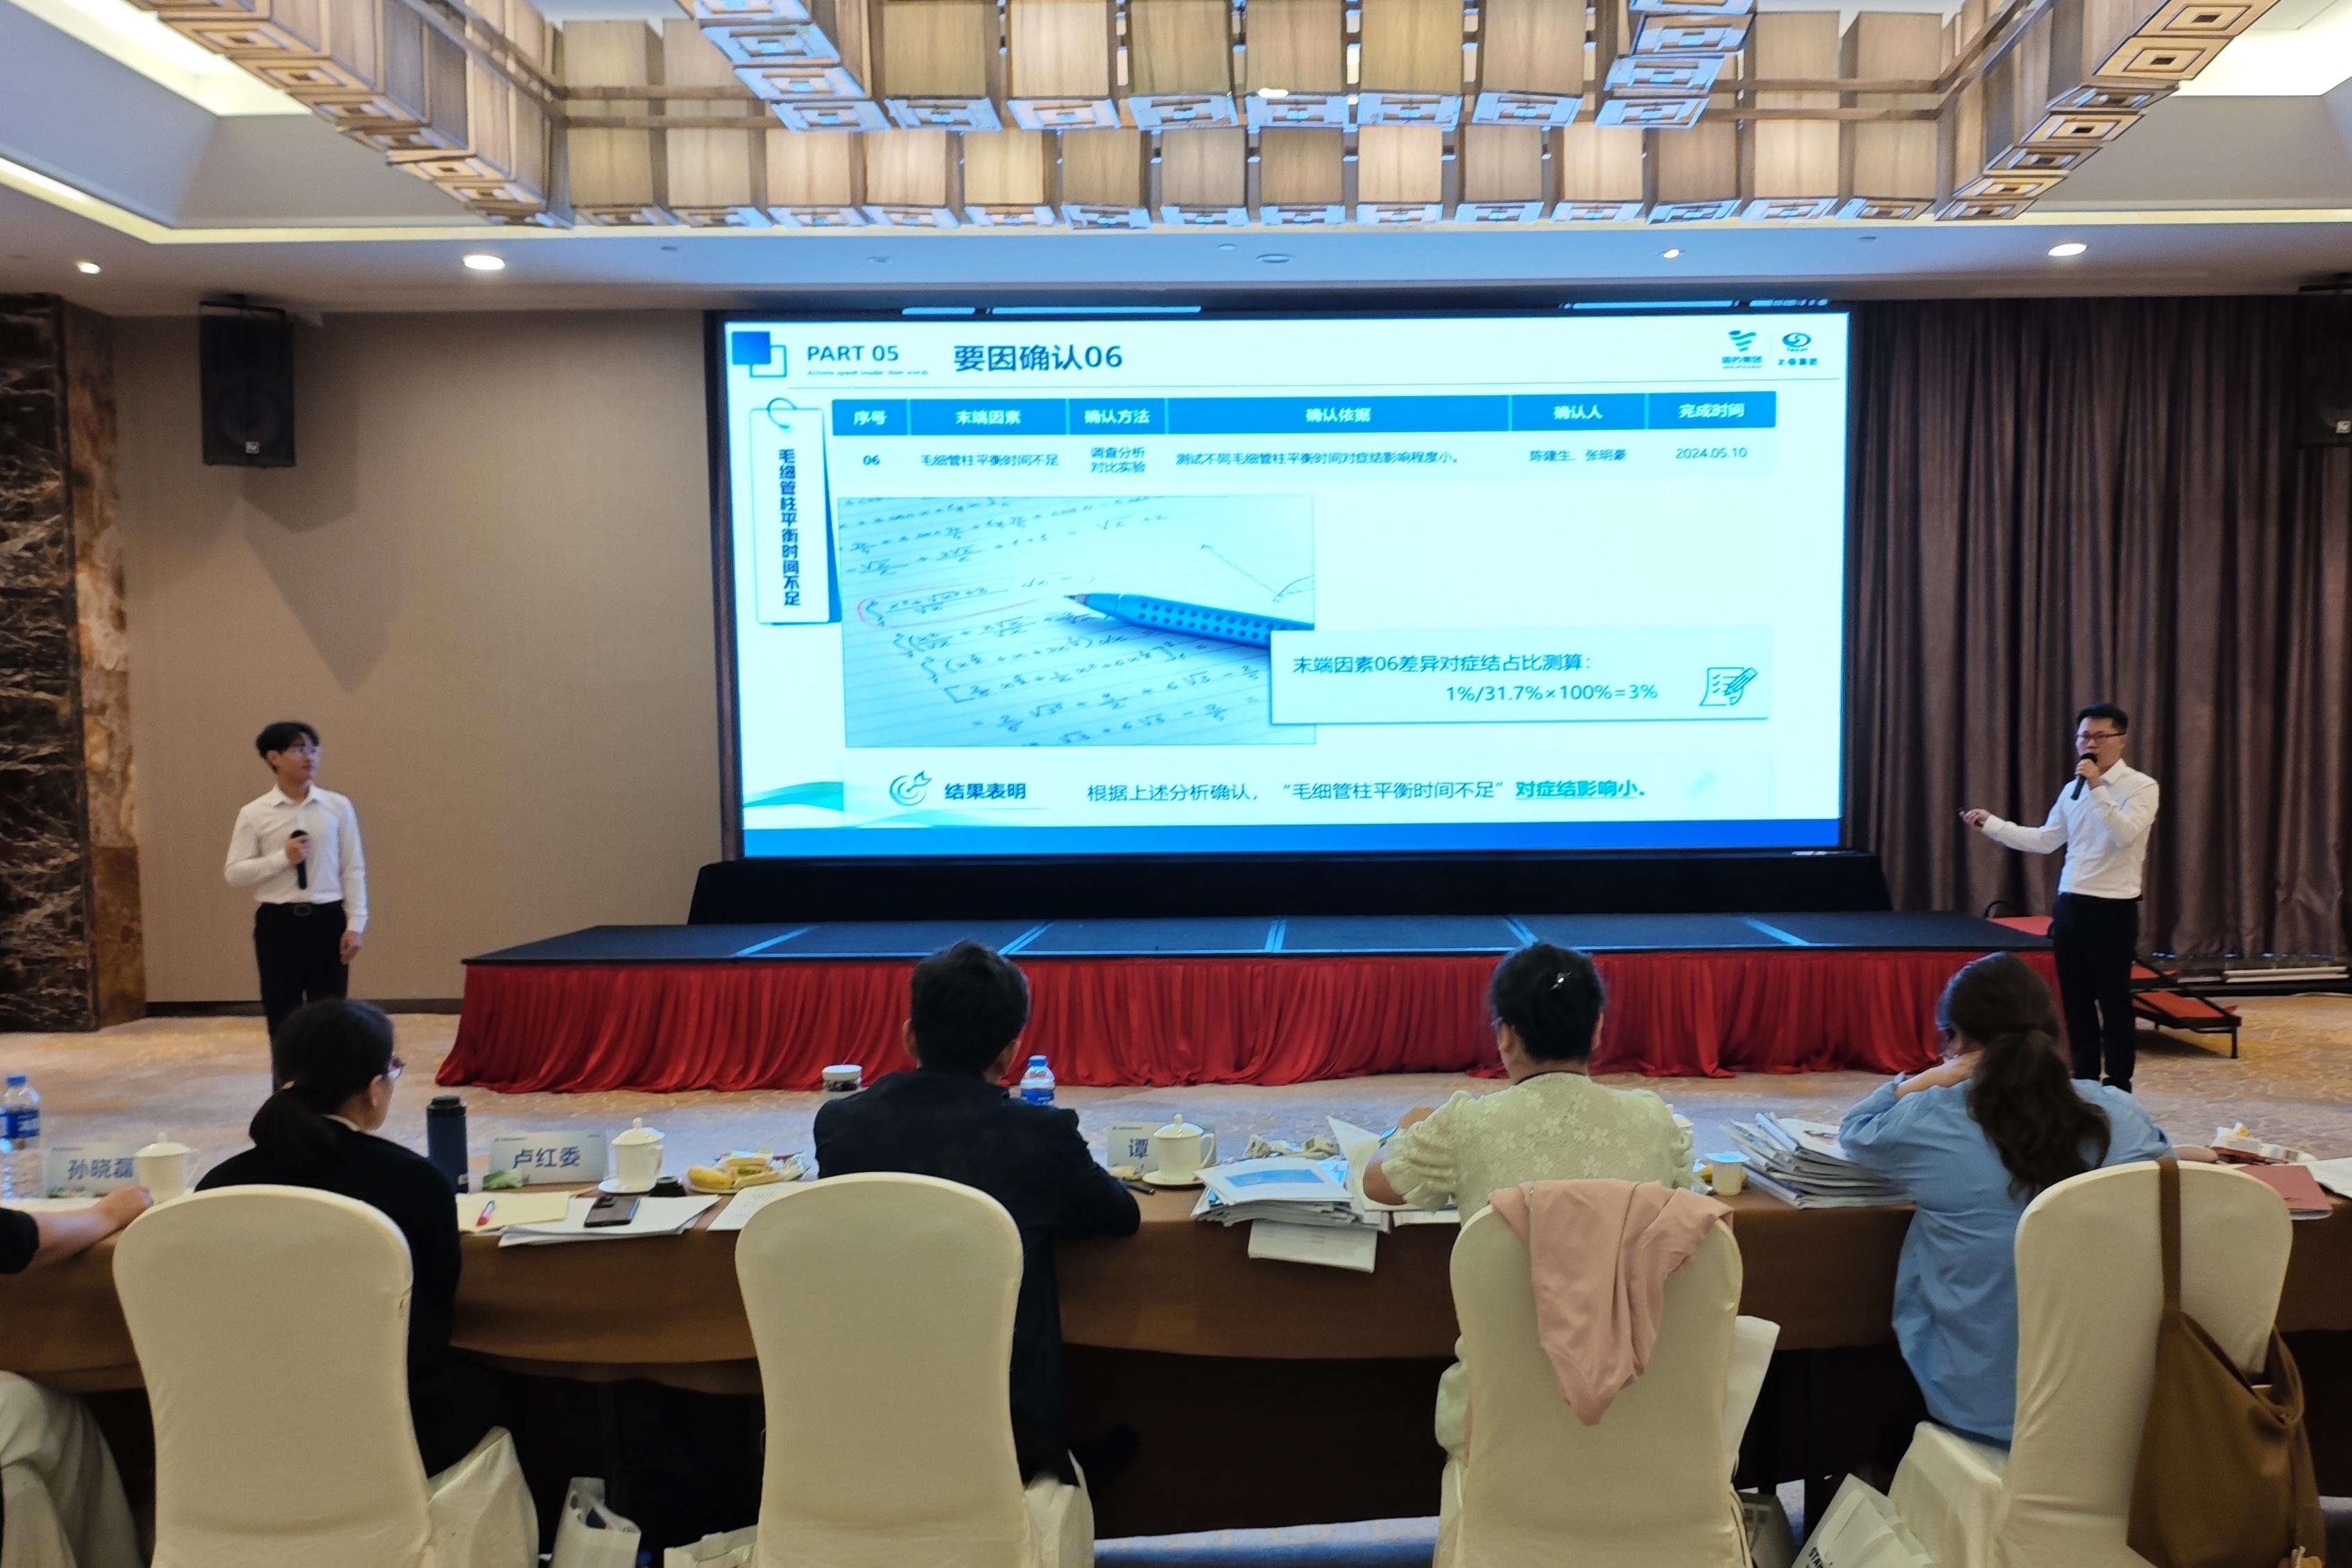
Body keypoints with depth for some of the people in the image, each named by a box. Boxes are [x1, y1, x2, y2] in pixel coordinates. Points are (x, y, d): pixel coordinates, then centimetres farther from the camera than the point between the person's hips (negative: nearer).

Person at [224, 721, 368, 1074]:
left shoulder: (338, 807, 1)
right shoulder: (254, 814, 0)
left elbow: (354, 869, 1)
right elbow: (234, 873, -1)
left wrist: (356, 924, -4)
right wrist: (282, 858, -15)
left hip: (327, 919, 0)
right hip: (277, 922, 0)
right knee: (283, 1021, 7)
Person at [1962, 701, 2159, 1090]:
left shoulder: (2141, 787, -7)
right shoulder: (2072, 789, 11)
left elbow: (2126, 834, -23)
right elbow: (2044, 841, 12)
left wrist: (2097, 788, -26)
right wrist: (1990, 824, 7)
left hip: (2113, 910, -6)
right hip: (2071, 906, 6)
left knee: (2114, 1003, 3)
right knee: (2076, 1002, 13)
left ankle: (2119, 1090, 14)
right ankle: (2083, 1083, 24)